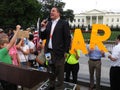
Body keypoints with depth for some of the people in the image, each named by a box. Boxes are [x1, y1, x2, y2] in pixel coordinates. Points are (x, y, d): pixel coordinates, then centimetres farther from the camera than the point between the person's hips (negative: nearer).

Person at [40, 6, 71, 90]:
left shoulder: (64, 23, -3)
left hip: (59, 52, -6)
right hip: (49, 51, 6)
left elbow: (68, 38, -8)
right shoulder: (48, 24, 14)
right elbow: (43, 37, 13)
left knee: (59, 72, 2)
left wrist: (65, 51, -12)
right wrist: (43, 28, -2)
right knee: (51, 71, 17)